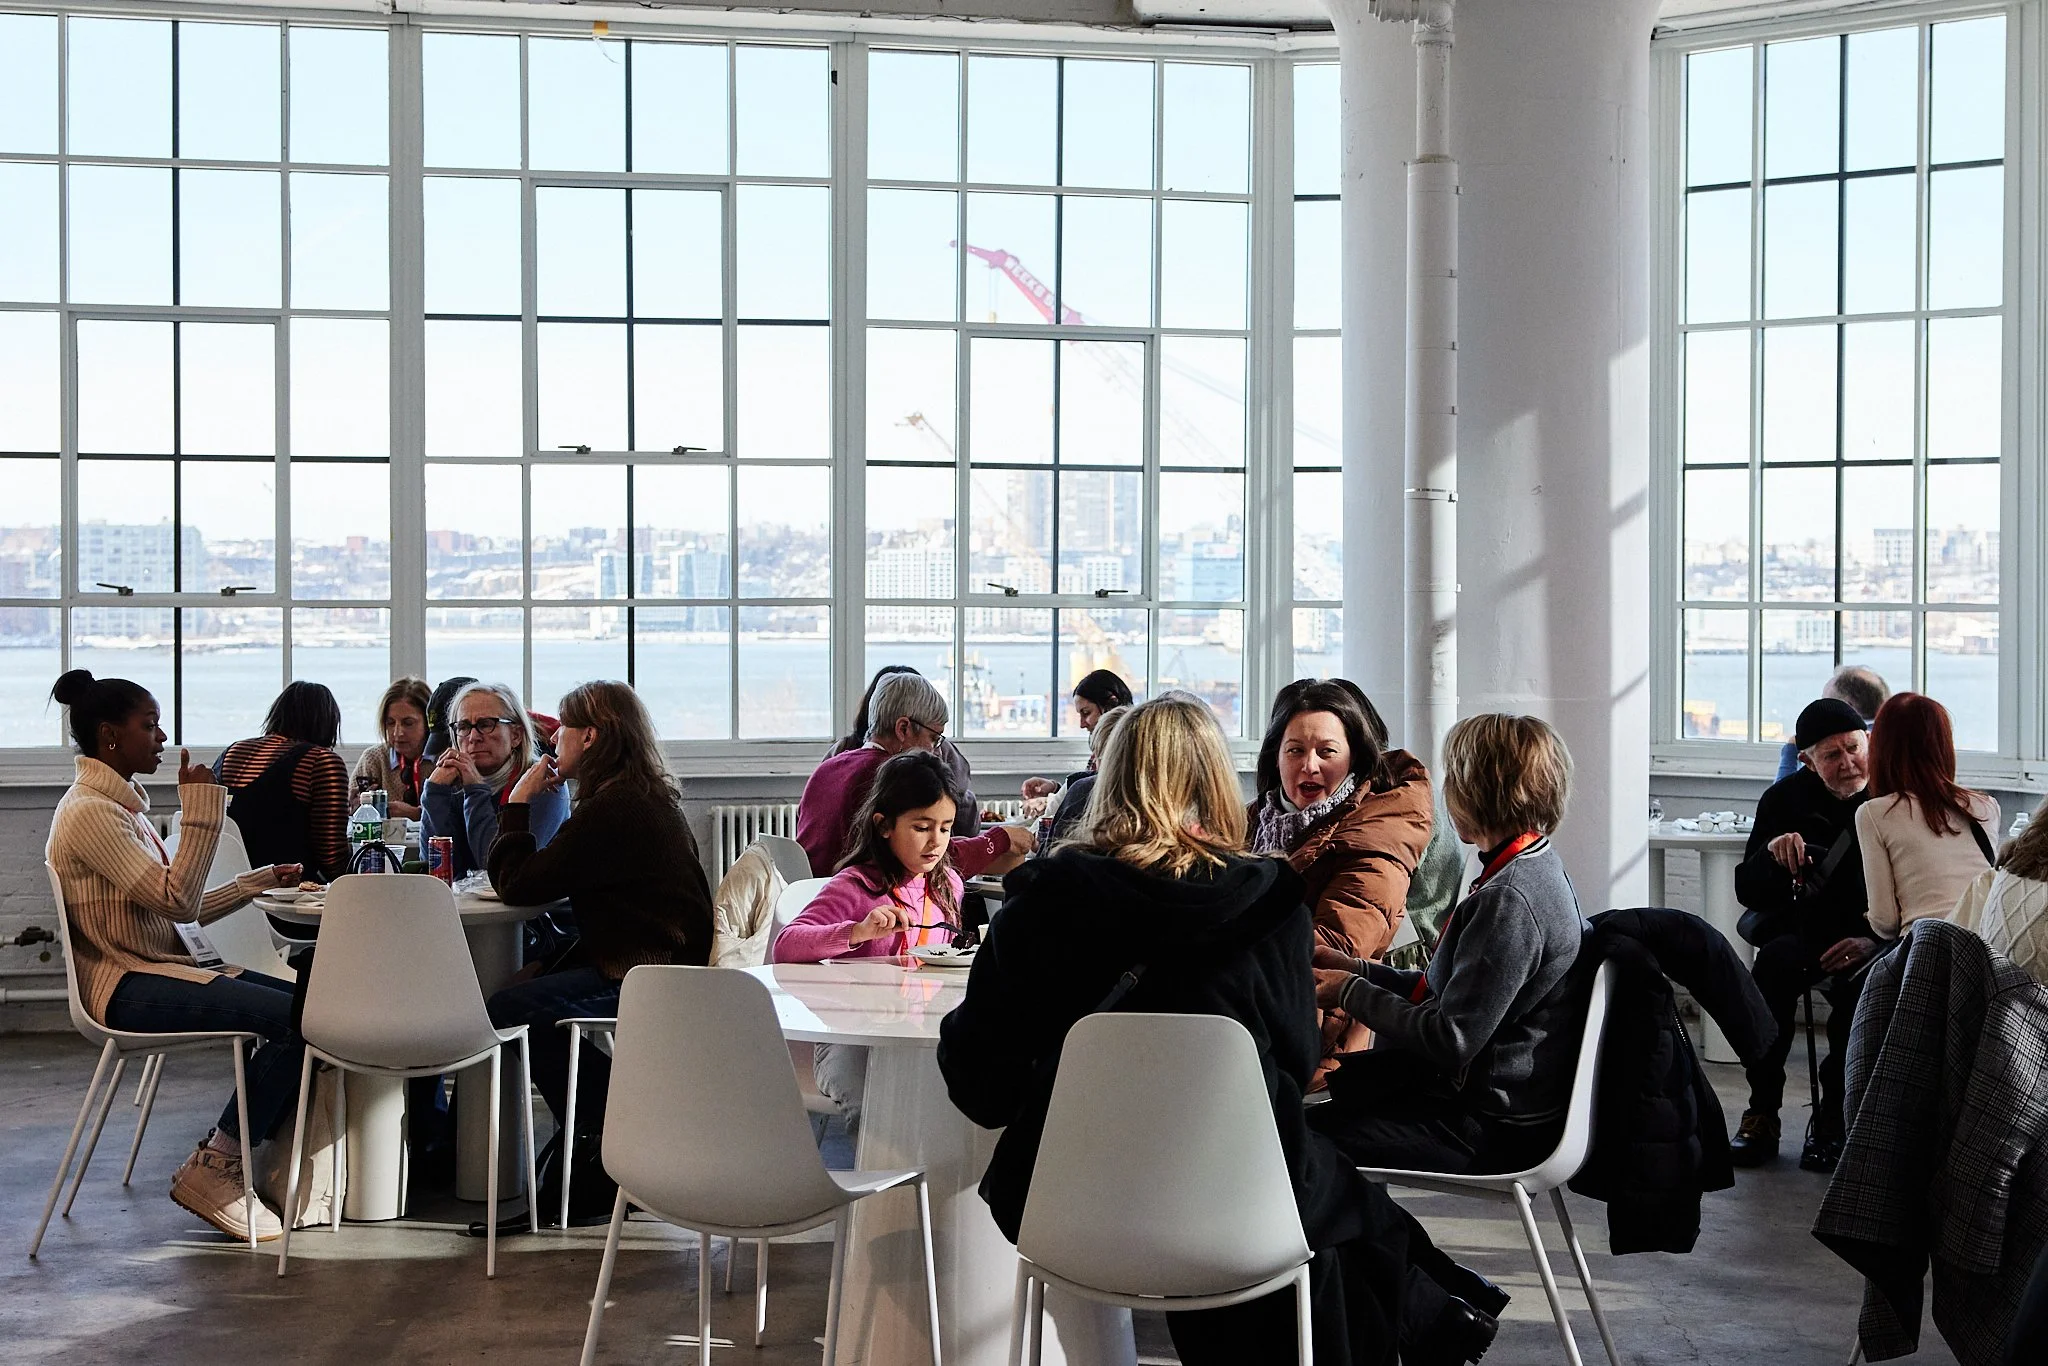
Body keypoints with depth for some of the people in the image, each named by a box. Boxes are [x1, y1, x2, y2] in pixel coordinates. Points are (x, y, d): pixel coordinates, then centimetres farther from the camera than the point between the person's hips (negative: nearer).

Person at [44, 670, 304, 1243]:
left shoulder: (121, 804, 20)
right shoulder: (89, 813, -12)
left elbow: (183, 910, 18)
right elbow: (178, 900, -20)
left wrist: (261, 880, 12)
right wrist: (201, 808, -17)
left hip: (158, 970, 10)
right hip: (126, 989, -10)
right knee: (297, 1017, -24)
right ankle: (210, 1171, -13)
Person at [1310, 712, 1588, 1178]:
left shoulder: (1508, 901, -25)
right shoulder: (1537, 869, 9)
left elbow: (1452, 1039, -24)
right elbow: (1456, 993, 15)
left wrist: (1352, 994, -11)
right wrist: (1359, 970, 10)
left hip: (1494, 1130, -11)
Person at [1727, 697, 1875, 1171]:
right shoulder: (1786, 799, 4)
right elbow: (1748, 892, 3)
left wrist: (1876, 941, -21)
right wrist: (1771, 853, -19)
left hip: (1875, 941, -2)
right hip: (1802, 932, 2)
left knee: (1859, 981, -35)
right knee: (1774, 964, -31)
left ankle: (1832, 1117, -17)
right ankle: (1761, 1115, -23)